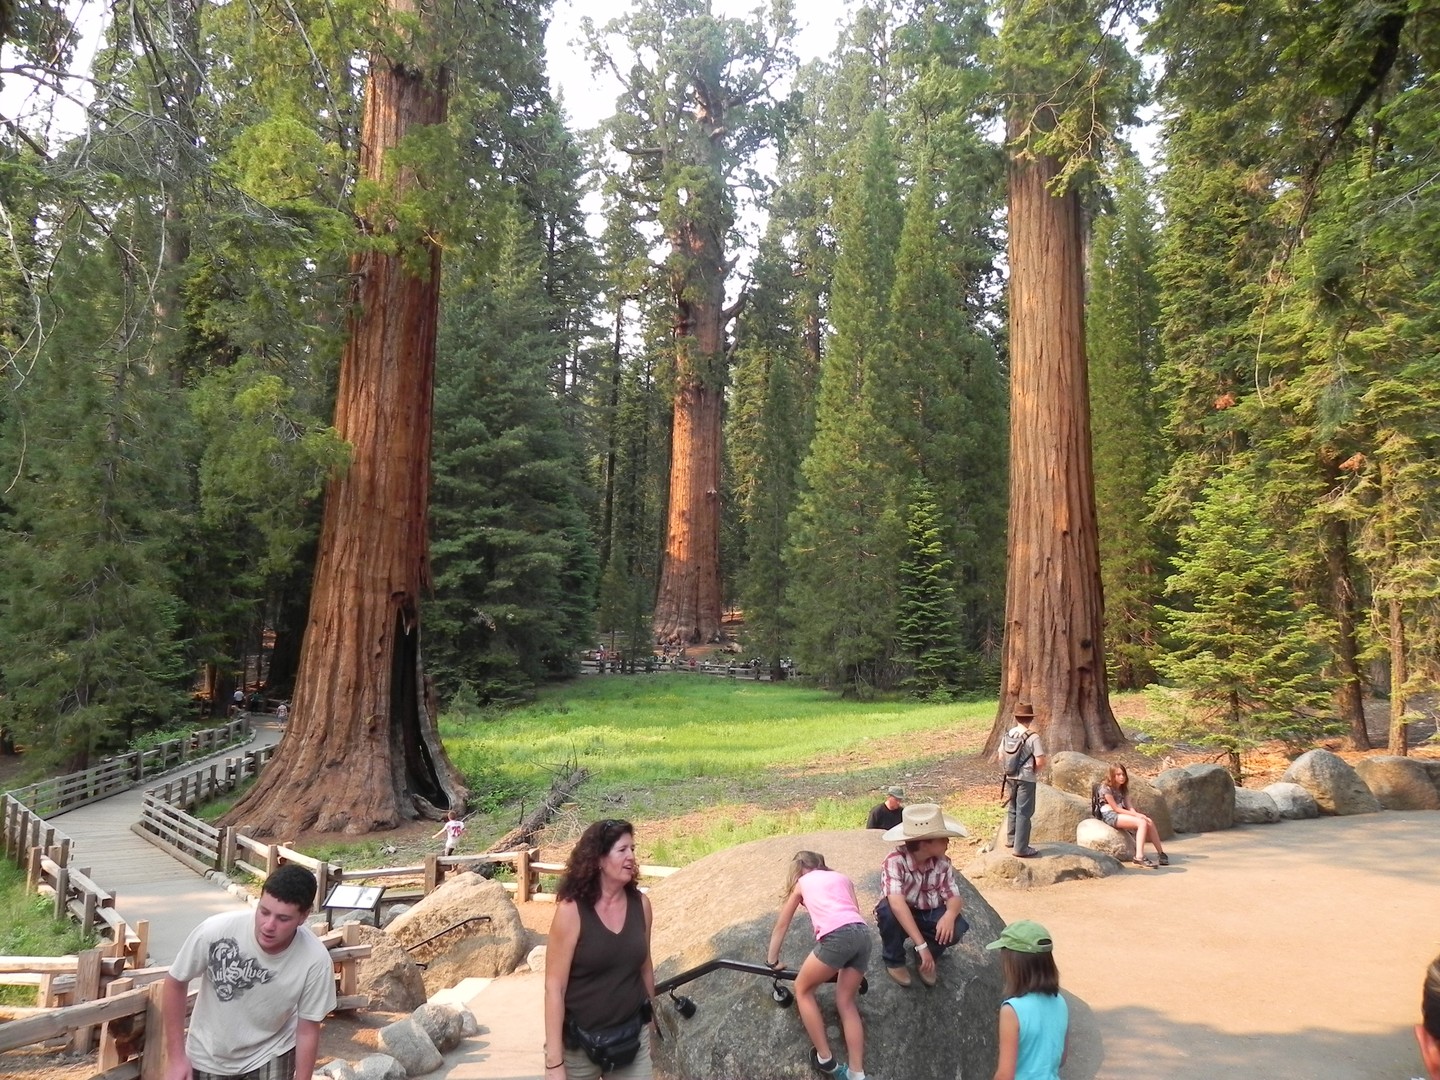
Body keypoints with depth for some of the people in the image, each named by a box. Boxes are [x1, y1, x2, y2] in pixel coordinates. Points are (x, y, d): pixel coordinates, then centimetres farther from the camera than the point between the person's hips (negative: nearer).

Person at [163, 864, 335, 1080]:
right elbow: (175, 983, -12)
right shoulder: (215, 931, -31)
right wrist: (177, 1057, -9)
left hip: (269, 1058, -1)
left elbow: (308, 1031, -15)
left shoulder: (315, 960, -30)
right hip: (208, 1057, 1)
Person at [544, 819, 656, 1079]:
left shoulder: (641, 904, -3)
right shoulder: (572, 910, -16)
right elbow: (554, 987, -15)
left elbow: (644, 968, 8)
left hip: (632, 1038, 3)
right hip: (578, 1043, -3)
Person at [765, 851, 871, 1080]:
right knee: (846, 1002, 18)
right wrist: (853, 967, 37)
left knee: (802, 988, 18)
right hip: (863, 934, 5)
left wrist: (772, 960, 47)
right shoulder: (842, 877, 34)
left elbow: (782, 925, 35)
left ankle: (825, 1060, 16)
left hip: (837, 936, -4)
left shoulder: (801, 882, 27)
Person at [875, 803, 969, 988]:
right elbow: (897, 903, -41)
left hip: (929, 916, 4)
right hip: (901, 917, -4)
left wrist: (949, 915, -39)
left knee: (957, 928, -26)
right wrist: (921, 944, -47)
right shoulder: (895, 861, -30)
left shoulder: (942, 863, -12)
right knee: (888, 909, -37)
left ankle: (925, 958, 6)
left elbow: (954, 897, -13)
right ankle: (894, 960, -7)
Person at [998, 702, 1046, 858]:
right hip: (1026, 779, -6)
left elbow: (1001, 757, 7)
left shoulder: (1008, 734, 1)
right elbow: (1040, 762, -18)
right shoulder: (1033, 737, -16)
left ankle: (1011, 840, 33)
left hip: (1010, 777, 6)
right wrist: (1034, 770, 0)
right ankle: (1021, 848, 4)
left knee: (1012, 809, 21)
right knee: (1024, 813, 1)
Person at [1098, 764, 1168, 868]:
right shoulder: (1106, 788, -9)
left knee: (1149, 822, -12)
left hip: (1121, 814, 8)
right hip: (1110, 815, -8)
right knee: (1142, 823, -27)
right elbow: (1116, 808, -13)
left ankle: (1160, 853, -5)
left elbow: (1129, 806, 5)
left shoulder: (1123, 788, 17)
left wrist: (1137, 814, -16)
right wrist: (1136, 814, -15)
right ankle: (1139, 857, -37)